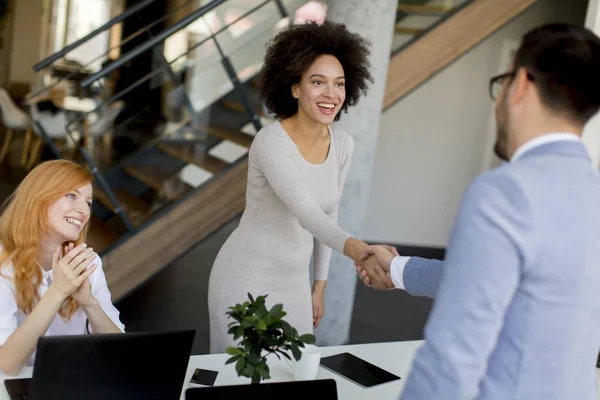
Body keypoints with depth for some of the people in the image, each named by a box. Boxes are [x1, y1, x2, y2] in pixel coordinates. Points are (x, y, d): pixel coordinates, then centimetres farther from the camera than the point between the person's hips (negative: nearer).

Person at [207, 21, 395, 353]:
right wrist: (355, 249, -53)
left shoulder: (342, 144, -3)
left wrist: (319, 286, 13)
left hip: (292, 282, 6)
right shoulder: (270, 143, -24)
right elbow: (307, 214, -36)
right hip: (245, 279, -6)